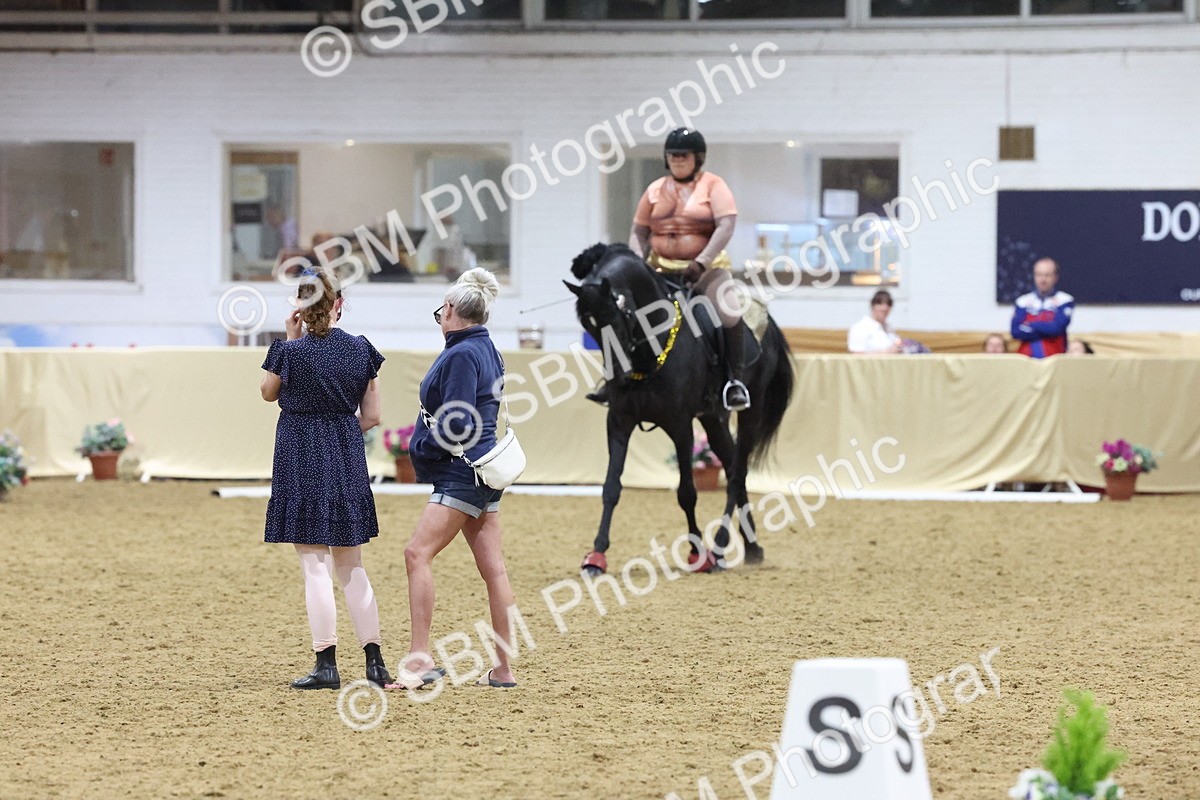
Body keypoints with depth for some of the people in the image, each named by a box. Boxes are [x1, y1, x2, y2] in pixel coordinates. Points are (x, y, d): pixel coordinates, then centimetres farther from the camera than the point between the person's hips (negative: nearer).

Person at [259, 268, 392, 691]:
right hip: (347, 463, 4)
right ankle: (375, 662, 10)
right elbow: (372, 416, 4)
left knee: (316, 567, -1)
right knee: (352, 568, 12)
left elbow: (268, 393, 8)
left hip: (301, 461, -4)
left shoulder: (290, 351, -12)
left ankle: (326, 664, -3)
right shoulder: (361, 350, 0)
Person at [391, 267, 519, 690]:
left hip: (462, 474, -10)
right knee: (492, 567, 8)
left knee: (418, 554, -13)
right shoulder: (487, 350, 15)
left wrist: (418, 447, -6)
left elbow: (456, 424, -21)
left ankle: (420, 658, -19)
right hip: (484, 471, 10)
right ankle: (504, 668, 10)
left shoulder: (461, 355, -14)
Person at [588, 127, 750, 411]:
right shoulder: (656, 190, 11)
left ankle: (735, 380, -21)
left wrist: (701, 263, -25)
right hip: (661, 270, 4)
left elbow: (726, 226, -14)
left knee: (729, 313, -29)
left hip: (707, 268, -4)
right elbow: (638, 232, 15)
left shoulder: (713, 185, -1)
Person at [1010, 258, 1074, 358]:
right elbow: (1016, 331, -1)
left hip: (1054, 358, -2)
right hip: (1026, 358, 2)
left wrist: (1029, 325, 0)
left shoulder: (1064, 301, 3)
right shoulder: (1023, 301, 10)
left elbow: (1057, 328, -10)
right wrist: (1046, 328, -6)